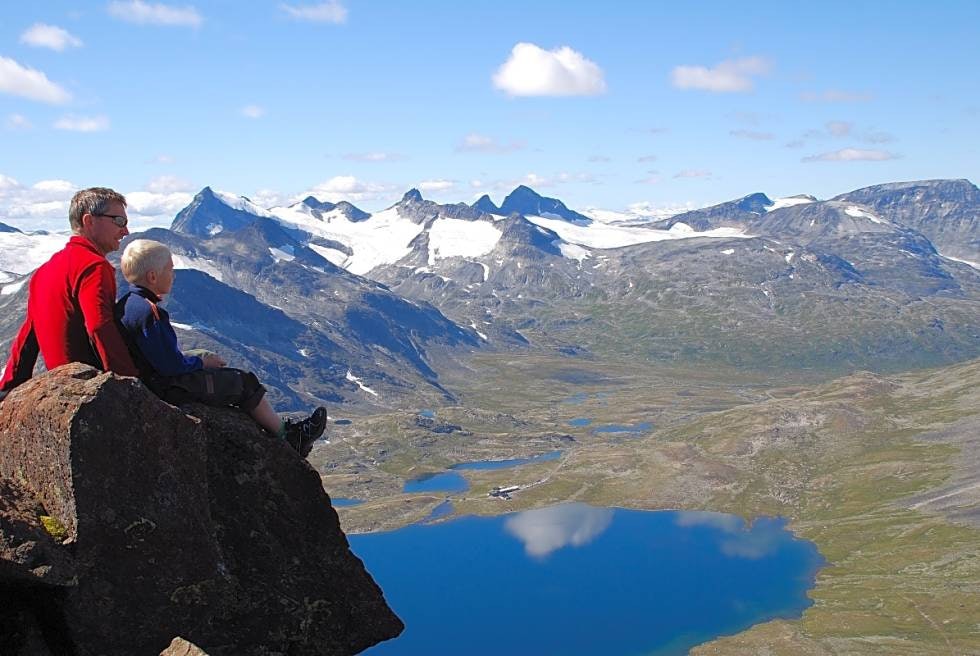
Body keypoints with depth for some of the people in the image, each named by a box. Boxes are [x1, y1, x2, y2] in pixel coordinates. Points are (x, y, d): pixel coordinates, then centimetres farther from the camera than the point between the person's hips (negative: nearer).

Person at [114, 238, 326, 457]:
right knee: (244, 383, 1)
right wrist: (200, 362, -7)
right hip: (170, 388, -10)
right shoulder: (149, 313, -26)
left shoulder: (126, 302, 5)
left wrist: (190, 356, 10)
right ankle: (285, 435, 15)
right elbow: (171, 365, -25)